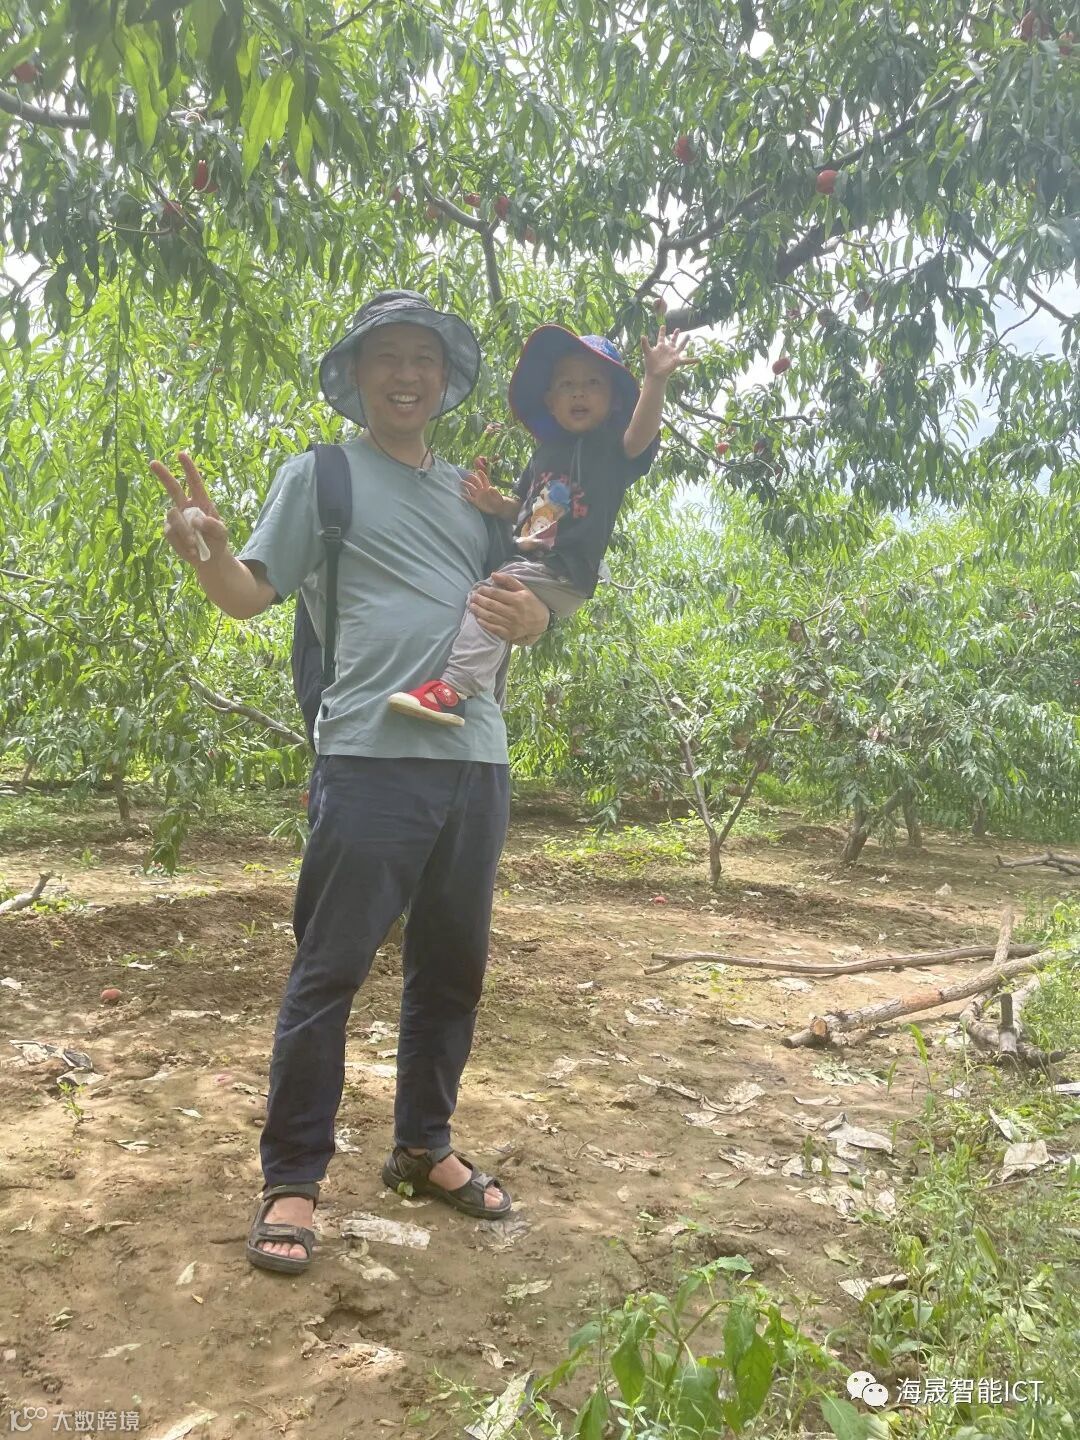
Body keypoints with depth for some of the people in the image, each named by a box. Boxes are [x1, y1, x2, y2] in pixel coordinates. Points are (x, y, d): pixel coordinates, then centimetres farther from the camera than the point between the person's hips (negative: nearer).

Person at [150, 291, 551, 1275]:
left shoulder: (469, 490, 19)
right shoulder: (321, 474, 4)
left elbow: (531, 609, 22)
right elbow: (250, 594, -3)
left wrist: (529, 617, -2)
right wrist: (204, 546, -25)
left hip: (476, 759, 6)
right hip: (373, 757, -6)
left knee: (453, 965, 13)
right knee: (331, 969, -2)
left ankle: (423, 1146, 30)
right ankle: (293, 1178, 13)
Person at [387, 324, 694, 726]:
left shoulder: (610, 447, -6)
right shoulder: (546, 453, 14)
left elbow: (641, 436, -28)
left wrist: (656, 380, -43)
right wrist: (495, 503, 2)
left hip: (563, 574, -9)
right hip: (525, 564, 9)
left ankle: (454, 689, -34)